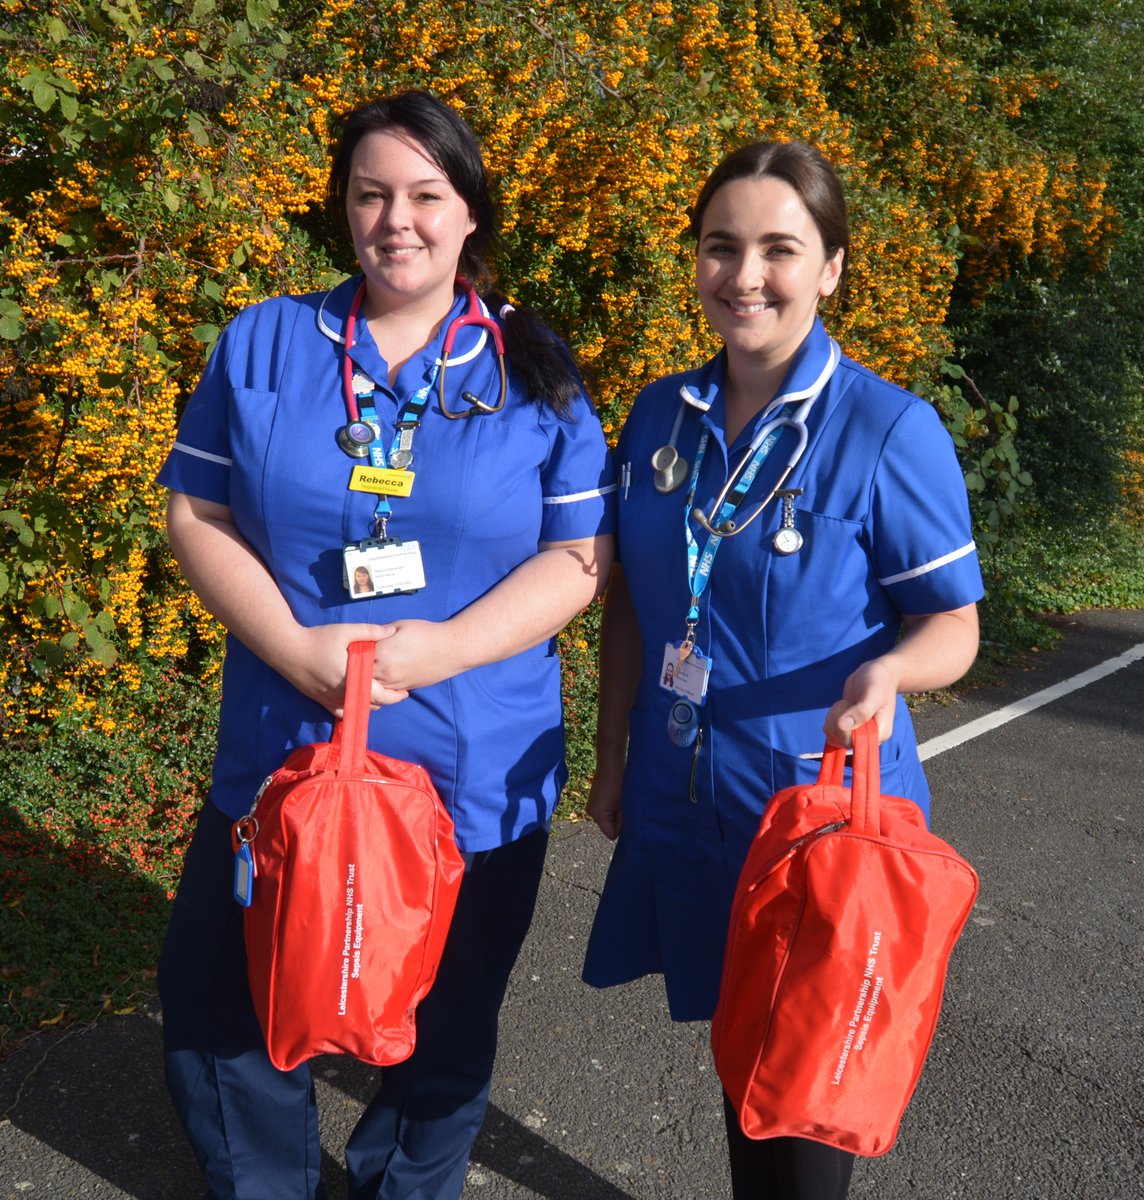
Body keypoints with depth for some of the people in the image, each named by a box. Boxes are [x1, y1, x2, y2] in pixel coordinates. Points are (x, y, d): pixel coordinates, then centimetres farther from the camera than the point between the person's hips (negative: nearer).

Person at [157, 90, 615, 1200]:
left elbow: (582, 554, -5)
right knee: (217, 1001, 13)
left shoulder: (535, 375, -1)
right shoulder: (262, 346, 2)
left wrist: (441, 649, -19)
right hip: (279, 754, 1)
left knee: (447, 1032, 17)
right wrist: (295, 650, -15)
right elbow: (196, 514, 0)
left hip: (475, 771, -1)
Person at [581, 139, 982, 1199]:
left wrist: (888, 672, -32)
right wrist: (612, 755, 11)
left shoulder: (890, 431, -14)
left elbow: (951, 625, -10)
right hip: (682, 797, 5)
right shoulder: (659, 417, 1)